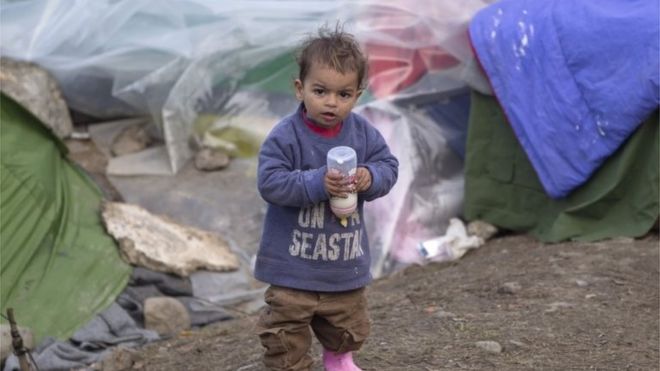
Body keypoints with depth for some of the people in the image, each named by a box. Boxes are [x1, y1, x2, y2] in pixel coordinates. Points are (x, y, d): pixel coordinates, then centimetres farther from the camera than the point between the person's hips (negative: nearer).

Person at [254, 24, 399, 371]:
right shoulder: (285, 136, -18)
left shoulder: (363, 133, -4)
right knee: (286, 332, 2)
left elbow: (388, 166, 2)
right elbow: (270, 183, -21)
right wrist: (317, 184, -31)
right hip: (293, 263, -4)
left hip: (345, 262, 5)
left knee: (348, 326, 25)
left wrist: (369, 178, -20)